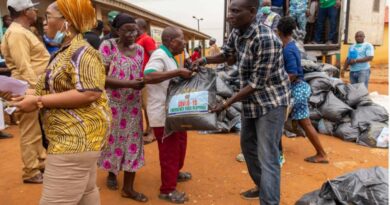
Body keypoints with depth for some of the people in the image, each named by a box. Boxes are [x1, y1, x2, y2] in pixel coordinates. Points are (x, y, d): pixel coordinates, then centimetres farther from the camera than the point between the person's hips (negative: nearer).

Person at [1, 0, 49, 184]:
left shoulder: (23, 32, 18)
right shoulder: (17, 33, -16)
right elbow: (24, 67, -24)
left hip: (36, 88, 11)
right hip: (30, 90, -11)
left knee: (38, 130, 19)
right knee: (30, 133, -1)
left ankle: (41, 162, 32)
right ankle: (31, 172, 10)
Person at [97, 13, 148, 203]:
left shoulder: (139, 49, 4)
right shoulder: (108, 46, -10)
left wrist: (143, 82, -7)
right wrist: (128, 83, -24)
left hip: (133, 104, 4)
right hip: (112, 103, -4)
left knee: (133, 141, 3)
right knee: (113, 139, 12)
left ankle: (128, 187, 14)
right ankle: (111, 173, 40)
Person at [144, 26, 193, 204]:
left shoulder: (168, 56, 14)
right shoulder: (160, 55, -19)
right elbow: (148, 76, -37)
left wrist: (184, 74, 11)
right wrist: (178, 72, -35)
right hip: (163, 113, -10)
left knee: (180, 142, 23)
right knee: (169, 150, 0)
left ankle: (175, 172, 44)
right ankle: (167, 190, 15)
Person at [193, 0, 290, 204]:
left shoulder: (266, 39, -29)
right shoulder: (237, 32, -4)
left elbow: (256, 83, -25)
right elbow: (225, 54, 15)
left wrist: (226, 104, -23)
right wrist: (203, 60, -4)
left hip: (271, 102, -9)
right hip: (251, 100, 9)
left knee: (267, 158, -8)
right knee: (248, 145, 21)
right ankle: (262, 187, 42)